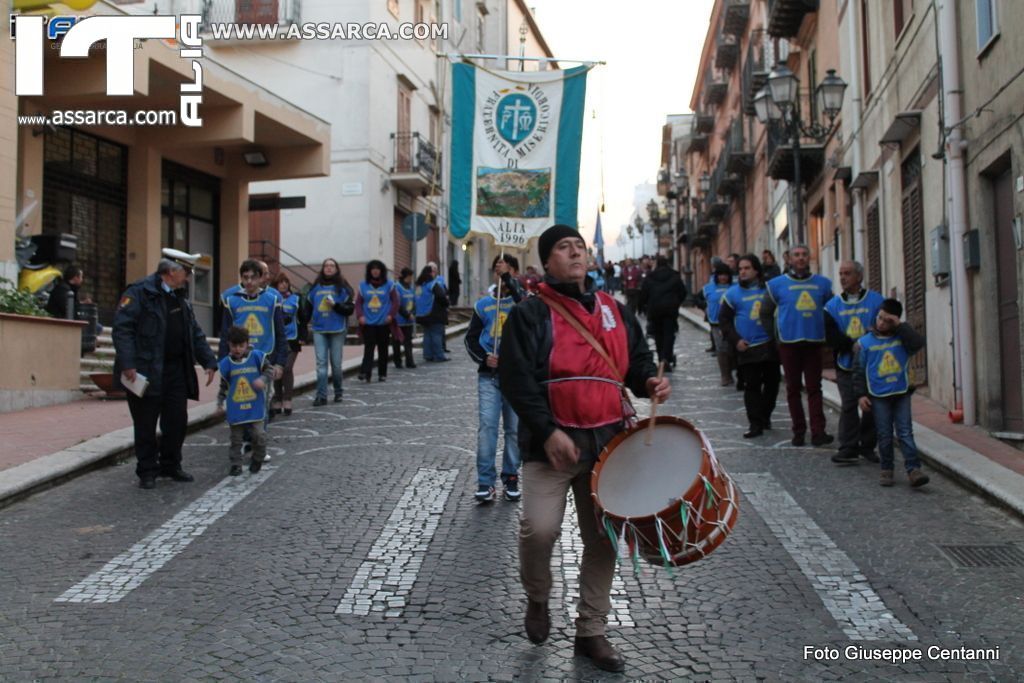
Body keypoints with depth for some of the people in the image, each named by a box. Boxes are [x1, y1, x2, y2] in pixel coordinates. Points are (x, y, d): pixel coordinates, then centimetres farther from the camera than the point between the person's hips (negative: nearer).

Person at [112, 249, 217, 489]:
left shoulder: (181, 297, 15)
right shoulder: (139, 292, -10)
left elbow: (195, 333, 18)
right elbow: (122, 328, -16)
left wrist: (209, 361, 8)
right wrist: (127, 364, -24)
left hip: (176, 370, 7)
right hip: (146, 372, -7)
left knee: (177, 421, 10)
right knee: (146, 425, 4)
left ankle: (170, 465, 26)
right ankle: (147, 472, 16)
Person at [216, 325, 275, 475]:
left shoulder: (256, 356, -4)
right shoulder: (226, 363, 1)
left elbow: (270, 370, 1)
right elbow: (224, 386, 11)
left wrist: (263, 379, -18)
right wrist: (220, 403, 7)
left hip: (255, 408, -1)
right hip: (235, 410, 1)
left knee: (259, 435, -4)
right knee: (236, 439, 7)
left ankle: (258, 459, 20)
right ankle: (236, 464, 18)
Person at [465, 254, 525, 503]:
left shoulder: (522, 299, 4)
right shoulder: (483, 304, 10)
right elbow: (471, 338, 11)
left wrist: (508, 279, -16)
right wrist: (484, 358, -6)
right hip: (489, 374, 1)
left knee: (515, 429, 6)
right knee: (486, 426, -8)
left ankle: (511, 478, 18)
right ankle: (485, 482, -4)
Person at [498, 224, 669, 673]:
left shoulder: (614, 310, 13)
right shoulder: (530, 313, -3)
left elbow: (636, 358, 22)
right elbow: (515, 378, -11)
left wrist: (649, 381, -1)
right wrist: (547, 431, -19)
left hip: (608, 441, 5)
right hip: (552, 441, -5)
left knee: (603, 538, 9)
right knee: (540, 530, -17)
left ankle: (591, 633, 26)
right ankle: (537, 599, 17)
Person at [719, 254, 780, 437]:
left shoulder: (769, 289, 4)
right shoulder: (733, 293, 1)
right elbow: (724, 319, 4)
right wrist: (735, 340, -8)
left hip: (770, 345, 2)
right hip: (747, 348, -2)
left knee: (772, 383, 10)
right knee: (751, 386, -2)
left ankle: (765, 416, 29)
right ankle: (755, 424, 1)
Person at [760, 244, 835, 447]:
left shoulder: (823, 283, 7)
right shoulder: (778, 284, 3)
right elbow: (765, 313, 10)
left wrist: (827, 334, 11)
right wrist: (776, 335, 4)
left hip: (814, 342, 1)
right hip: (789, 343, -1)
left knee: (814, 388, -2)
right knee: (793, 388, 5)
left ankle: (818, 432, -5)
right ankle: (798, 431, 12)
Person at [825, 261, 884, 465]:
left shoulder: (876, 301, 2)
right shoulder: (833, 305, 5)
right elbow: (830, 335, -5)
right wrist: (853, 345, -18)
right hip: (846, 364, 0)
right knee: (848, 406, -4)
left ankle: (867, 446, 18)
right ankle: (848, 449, -2)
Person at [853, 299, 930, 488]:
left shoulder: (901, 338, 4)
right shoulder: (864, 343, 0)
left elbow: (918, 343, -18)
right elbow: (859, 371, 2)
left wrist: (900, 326, -14)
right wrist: (861, 394, -4)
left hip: (901, 393, 1)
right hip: (878, 396, -1)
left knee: (905, 432, -3)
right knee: (884, 435, 4)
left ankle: (913, 469, -5)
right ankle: (886, 470, 14)